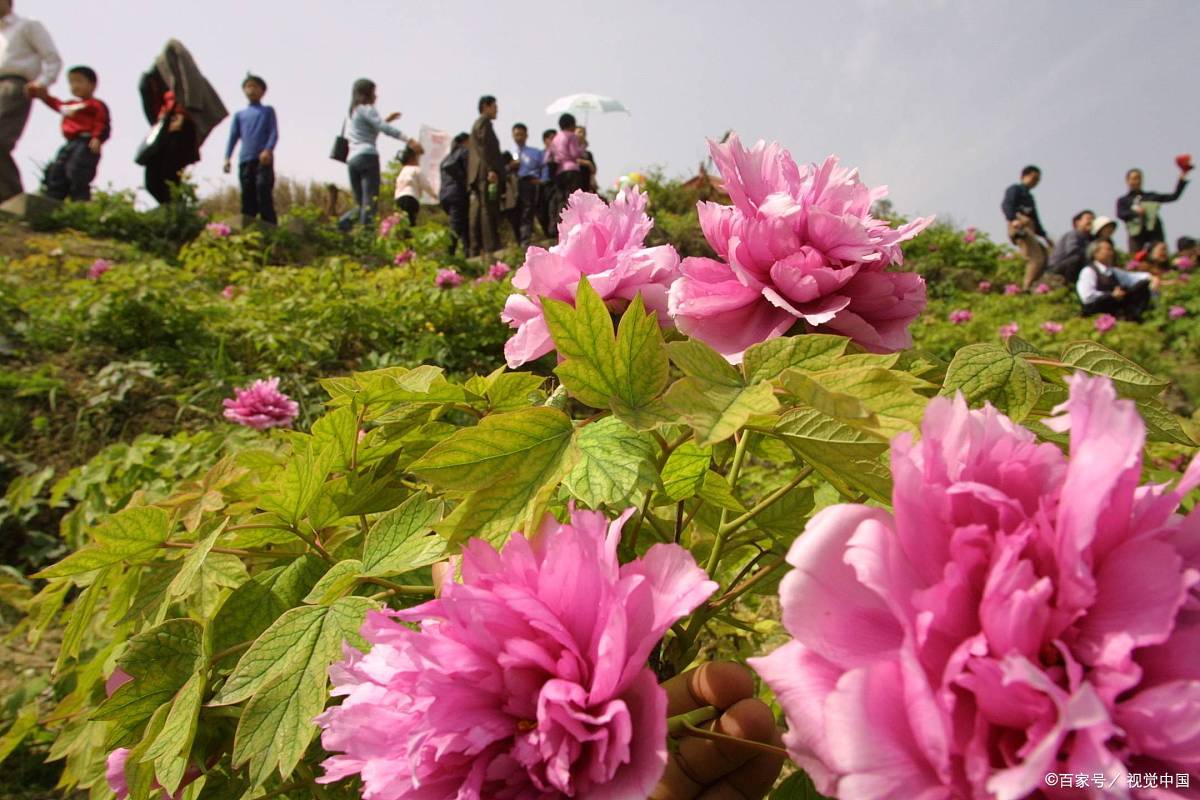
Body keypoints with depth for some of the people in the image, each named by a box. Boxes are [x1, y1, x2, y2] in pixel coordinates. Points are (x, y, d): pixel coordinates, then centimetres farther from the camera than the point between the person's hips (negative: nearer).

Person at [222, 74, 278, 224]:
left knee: (264, 193, -15)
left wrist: (268, 150, -16)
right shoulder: (239, 115, 23)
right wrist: (227, 157, 3)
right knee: (247, 197, 1)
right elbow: (233, 137, 17)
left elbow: (274, 133, 2)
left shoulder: (268, 111, 15)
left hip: (263, 159, -4)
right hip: (245, 160, 4)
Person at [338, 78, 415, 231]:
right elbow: (384, 128, -12)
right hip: (367, 156, -8)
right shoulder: (367, 109, 0)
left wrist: (387, 120, 29)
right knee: (370, 201, -13)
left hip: (352, 159, 8)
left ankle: (344, 223, -13)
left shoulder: (352, 112, 26)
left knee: (360, 204, 10)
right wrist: (409, 140, -18)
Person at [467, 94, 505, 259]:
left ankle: (476, 252, 6)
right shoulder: (484, 123, -2)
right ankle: (490, 250, -23)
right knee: (489, 211, -16)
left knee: (478, 214, 6)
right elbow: (485, 148, -15)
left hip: (478, 176, 10)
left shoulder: (477, 124, 28)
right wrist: (491, 170, -23)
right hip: (486, 174, -10)